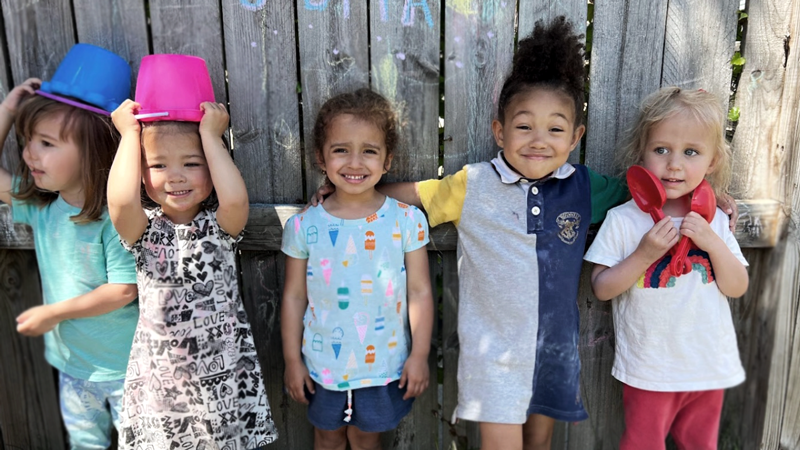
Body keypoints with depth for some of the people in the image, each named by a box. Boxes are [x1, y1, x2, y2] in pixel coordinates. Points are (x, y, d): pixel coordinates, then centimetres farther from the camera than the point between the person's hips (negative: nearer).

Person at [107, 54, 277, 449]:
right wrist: (129, 134, -14)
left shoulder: (219, 224, -6)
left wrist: (210, 134, -19)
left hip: (225, 371, 0)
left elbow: (235, 198, -30)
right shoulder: (145, 230, -4)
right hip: (161, 377, 1)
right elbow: (120, 199, -27)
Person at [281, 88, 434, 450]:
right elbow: (294, 296, -2)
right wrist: (292, 360, 1)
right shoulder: (304, 226, -10)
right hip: (322, 366, 1)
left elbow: (420, 292, -6)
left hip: (383, 366, -1)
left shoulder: (407, 221, -12)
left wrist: (419, 355, -5)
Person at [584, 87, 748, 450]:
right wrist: (645, 254, -26)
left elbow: (737, 288, -1)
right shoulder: (623, 220, -13)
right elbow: (601, 288, -14)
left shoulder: (713, 220, -1)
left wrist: (712, 242, -16)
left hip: (709, 366, 4)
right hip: (649, 372, -4)